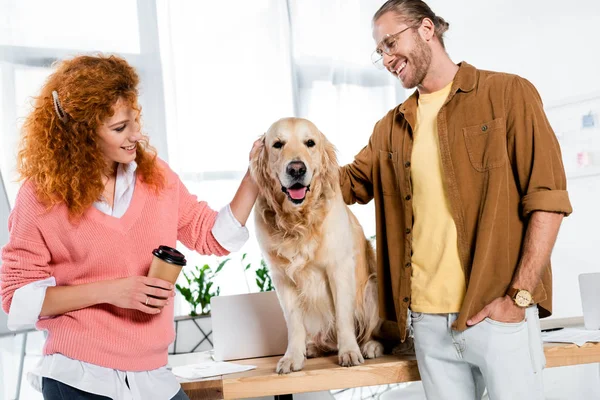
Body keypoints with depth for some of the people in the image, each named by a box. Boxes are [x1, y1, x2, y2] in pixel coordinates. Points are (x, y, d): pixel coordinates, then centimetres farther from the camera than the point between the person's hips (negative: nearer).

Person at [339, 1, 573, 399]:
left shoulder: (508, 94, -1)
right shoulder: (392, 127, 15)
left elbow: (547, 198, -6)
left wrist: (518, 296, -13)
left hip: (498, 313, -4)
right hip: (428, 320, 5)